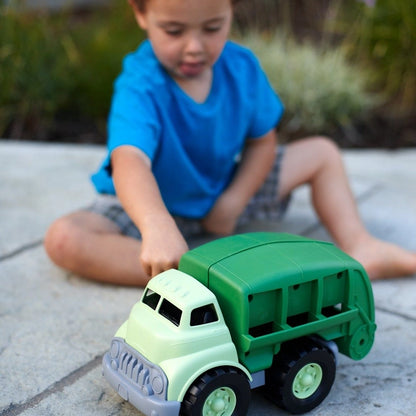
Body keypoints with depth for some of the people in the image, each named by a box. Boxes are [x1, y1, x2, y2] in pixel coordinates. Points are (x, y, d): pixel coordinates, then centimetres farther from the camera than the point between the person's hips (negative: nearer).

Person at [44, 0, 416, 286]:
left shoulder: (243, 67, -15)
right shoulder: (139, 88, -32)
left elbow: (262, 140, 0)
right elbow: (130, 161, -52)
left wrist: (233, 202, -14)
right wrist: (157, 227, -71)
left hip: (223, 191, 5)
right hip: (150, 204, -4)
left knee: (322, 152, 2)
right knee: (63, 238, -32)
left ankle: (360, 248, -11)